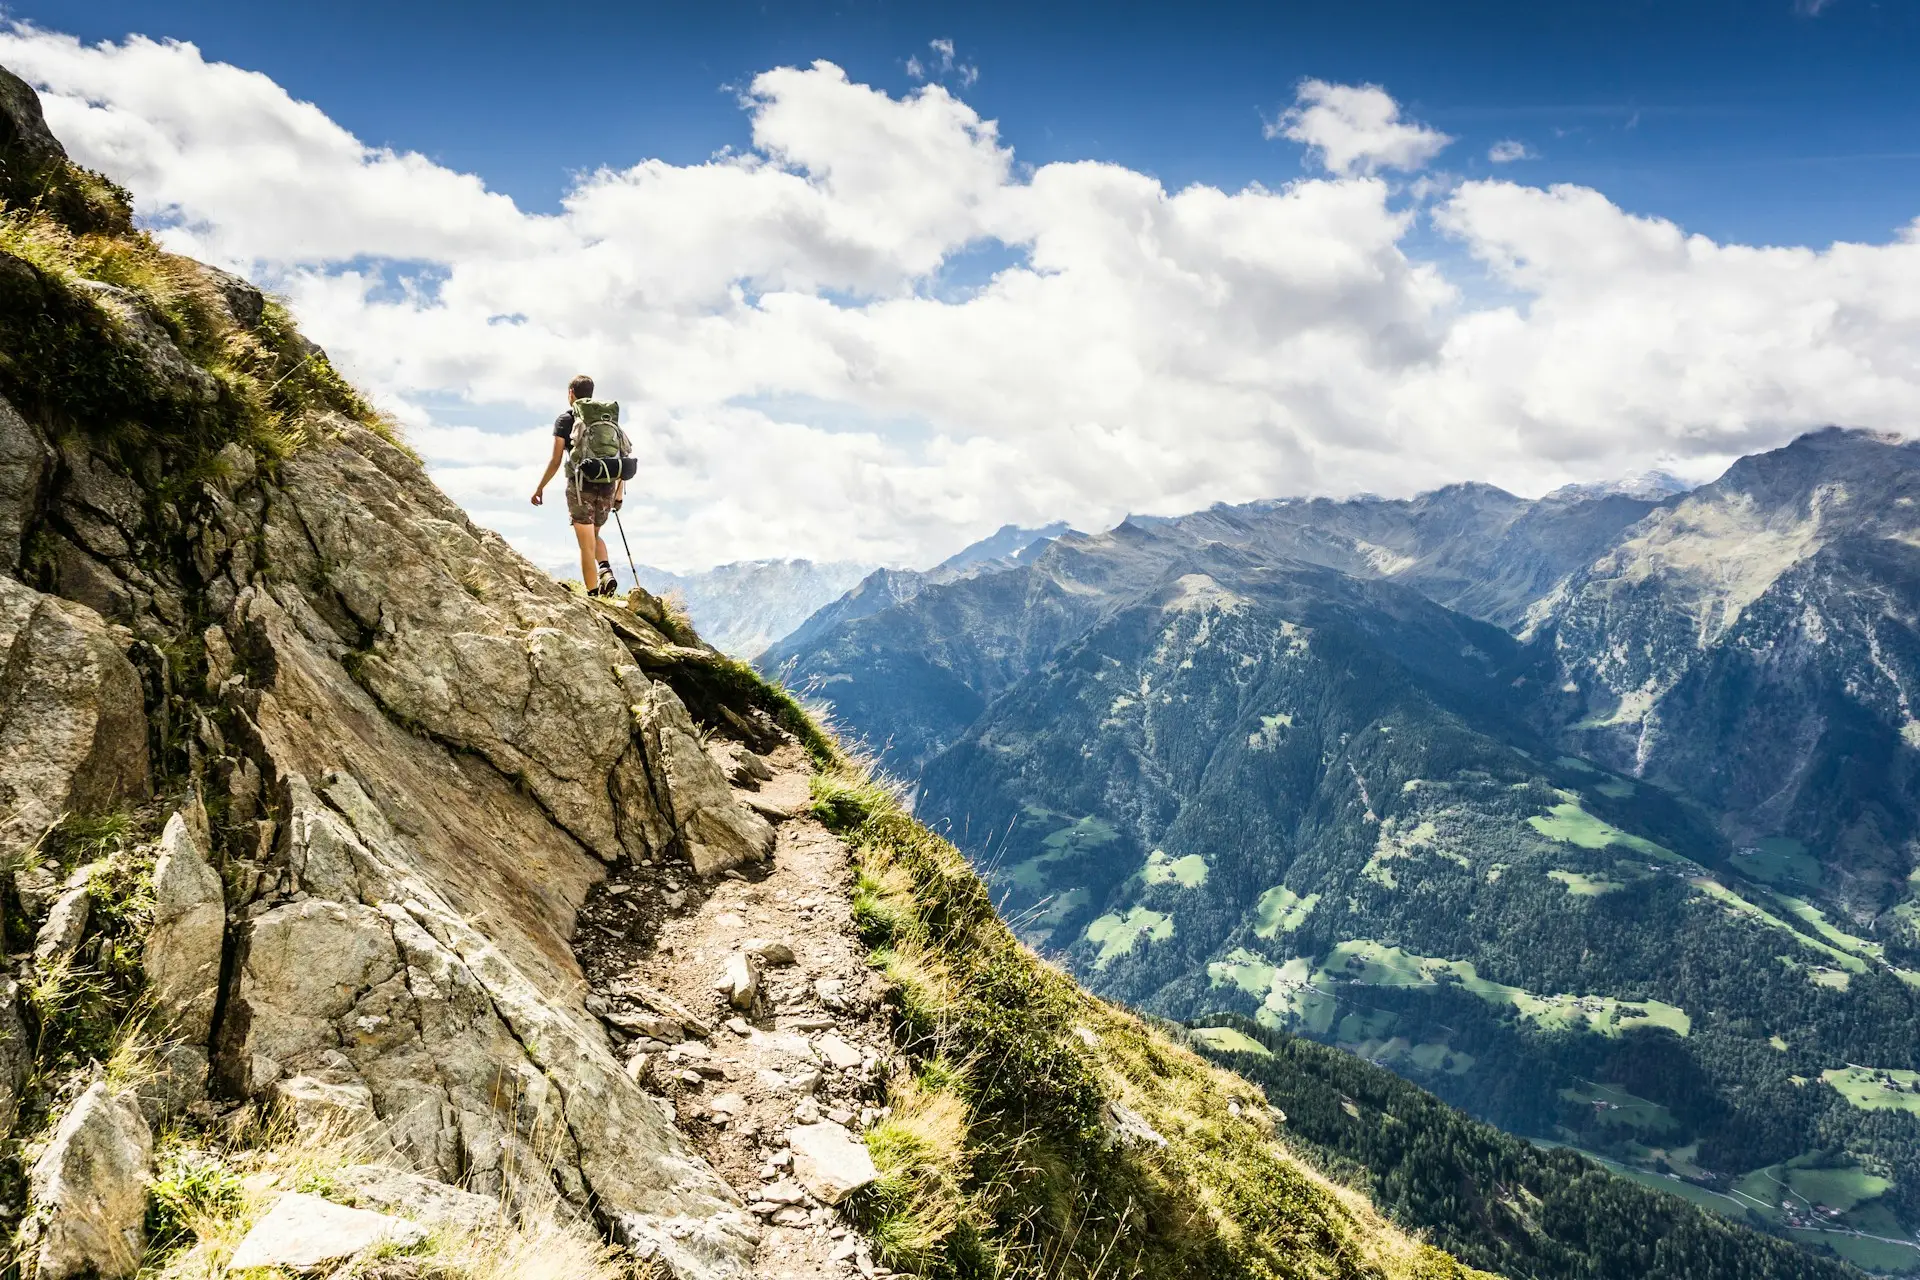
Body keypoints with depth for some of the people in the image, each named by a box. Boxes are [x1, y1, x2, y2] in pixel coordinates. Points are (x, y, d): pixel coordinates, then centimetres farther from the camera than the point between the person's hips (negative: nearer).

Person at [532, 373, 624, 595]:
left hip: (581, 487, -4)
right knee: (594, 536, 24)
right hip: (607, 487, 4)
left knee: (586, 545, 1)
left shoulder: (564, 420, 1)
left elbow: (555, 460, -3)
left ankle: (593, 595, -2)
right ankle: (606, 572, -2)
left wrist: (540, 487, 8)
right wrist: (619, 491, 17)